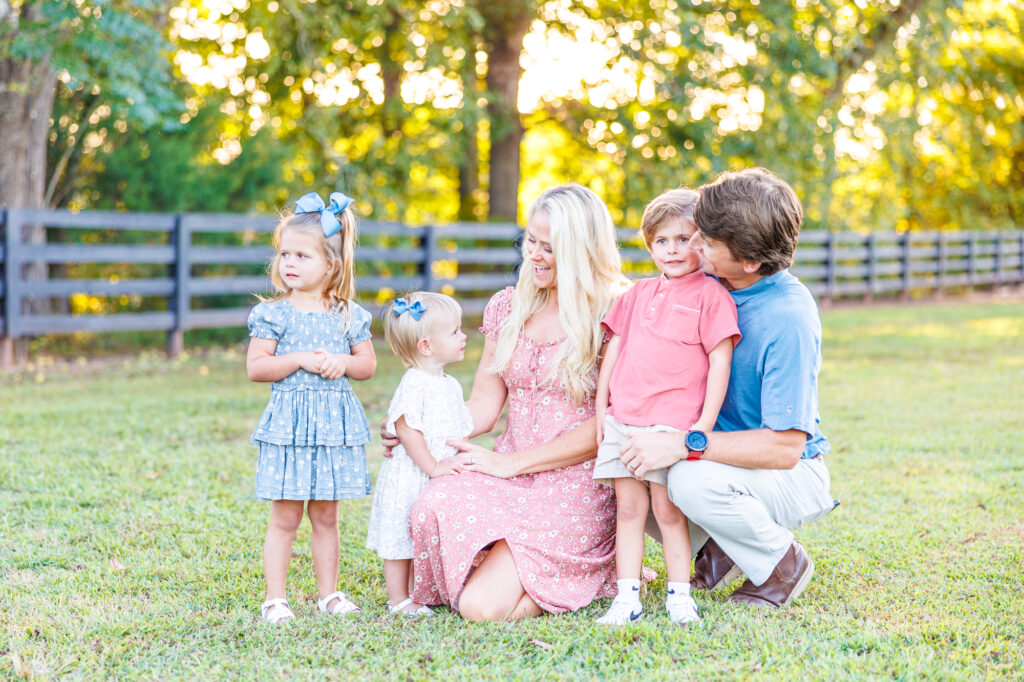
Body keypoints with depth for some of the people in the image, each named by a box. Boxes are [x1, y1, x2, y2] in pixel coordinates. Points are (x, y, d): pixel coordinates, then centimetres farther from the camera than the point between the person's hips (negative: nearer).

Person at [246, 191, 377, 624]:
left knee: (326, 515, 11)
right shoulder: (273, 314, -2)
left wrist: (342, 362, -9)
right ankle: (274, 597, 6)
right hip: (288, 423, -2)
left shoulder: (347, 315, 6)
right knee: (285, 518, -1)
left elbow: (368, 364, 11)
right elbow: (255, 367, -6)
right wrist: (300, 360, -16)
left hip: (335, 424, 3)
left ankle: (329, 592, 21)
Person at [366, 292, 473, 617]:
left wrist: (460, 459, 3)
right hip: (409, 477, -8)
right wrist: (432, 467, -20)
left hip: (441, 476, 8)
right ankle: (398, 599, 12)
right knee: (401, 540, 3)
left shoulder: (452, 385, 9)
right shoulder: (414, 384, -17)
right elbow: (408, 431, -20)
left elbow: (461, 431, 17)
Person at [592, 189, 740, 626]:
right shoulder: (637, 294, 16)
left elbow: (719, 363, -5)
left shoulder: (710, 296, -1)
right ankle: (627, 596, 7)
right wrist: (600, 411, 13)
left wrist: (704, 426, -10)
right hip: (622, 421, 5)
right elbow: (612, 353, 18)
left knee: (668, 510, -3)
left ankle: (679, 594, 8)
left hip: (674, 424, -5)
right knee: (627, 508, 4)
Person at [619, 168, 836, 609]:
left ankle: (782, 563, -7)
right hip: (721, 453, 7)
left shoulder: (788, 319, -27)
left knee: (694, 480, -35)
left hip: (792, 475, -7)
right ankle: (716, 548, 9)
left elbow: (785, 447, -29)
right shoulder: (709, 284, -5)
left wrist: (684, 446, -35)